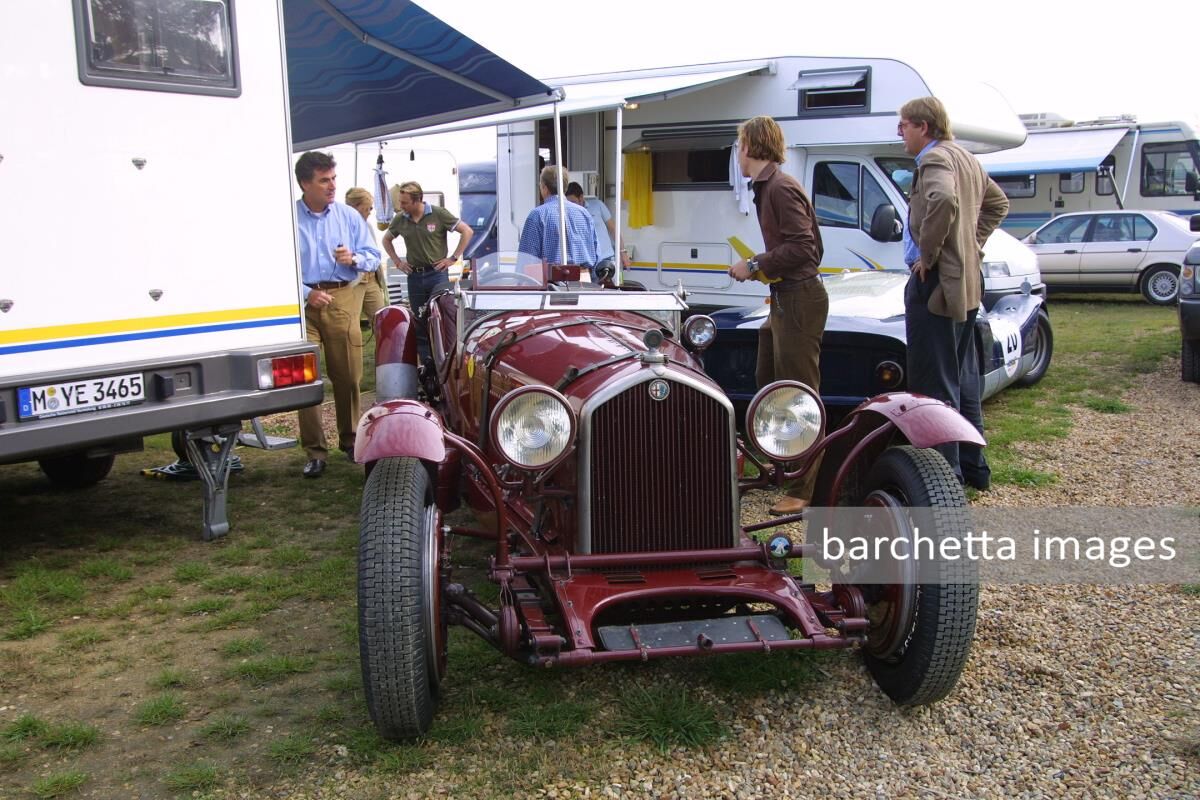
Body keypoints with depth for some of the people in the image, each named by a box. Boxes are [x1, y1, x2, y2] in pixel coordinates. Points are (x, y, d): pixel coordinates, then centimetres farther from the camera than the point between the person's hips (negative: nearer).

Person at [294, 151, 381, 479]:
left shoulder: (349, 216, 8)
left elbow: (374, 257, 11)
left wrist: (355, 258, -9)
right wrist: (306, 293, -14)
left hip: (343, 300, 2)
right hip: (303, 302, -2)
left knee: (348, 376, 6)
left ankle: (350, 440, 22)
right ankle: (314, 451, 7)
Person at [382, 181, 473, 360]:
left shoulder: (438, 214, -8)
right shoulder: (400, 219, 3)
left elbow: (467, 231, -5)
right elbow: (386, 240, 22)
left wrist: (453, 258, -6)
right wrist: (397, 261, 10)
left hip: (437, 273, -4)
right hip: (414, 276, 4)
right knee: (420, 322, 7)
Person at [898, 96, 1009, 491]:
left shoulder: (935, 159, -14)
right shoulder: (965, 158, 17)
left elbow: (944, 201, -34)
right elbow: (997, 202, 29)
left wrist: (927, 254, -22)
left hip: (936, 283, -10)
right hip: (967, 281, 10)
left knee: (933, 384, -6)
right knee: (963, 377, 17)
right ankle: (973, 465, 26)